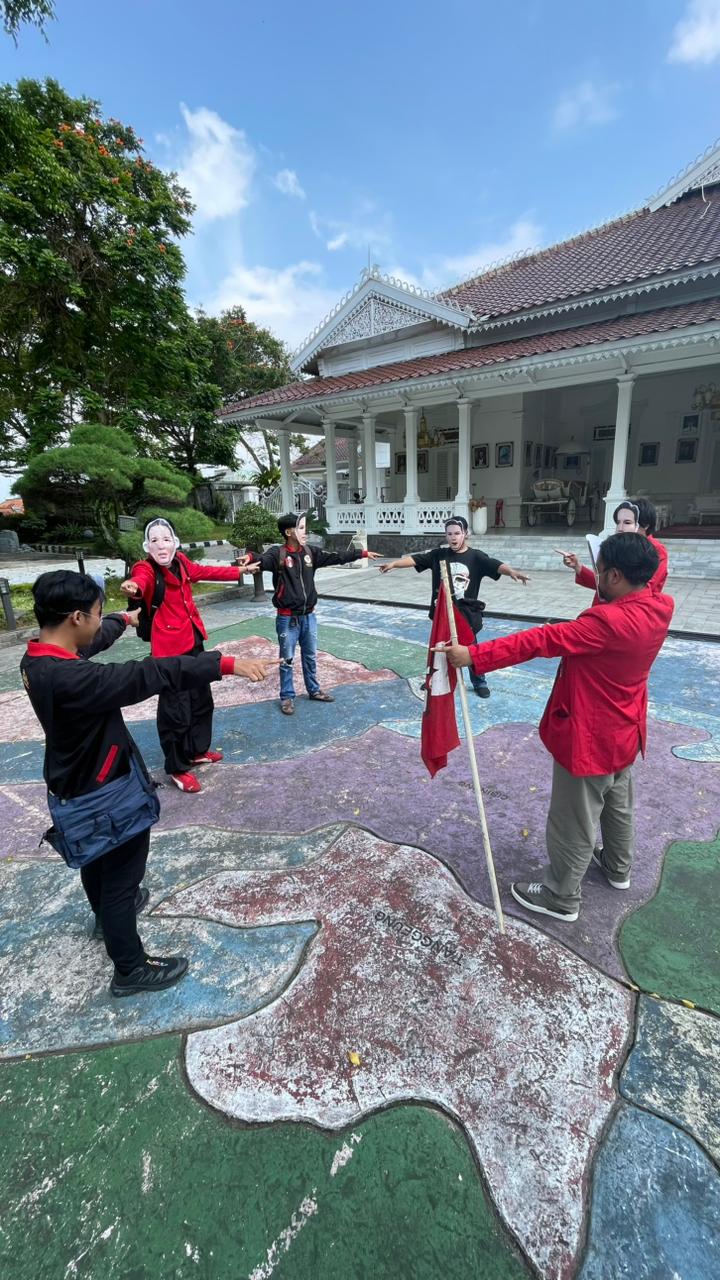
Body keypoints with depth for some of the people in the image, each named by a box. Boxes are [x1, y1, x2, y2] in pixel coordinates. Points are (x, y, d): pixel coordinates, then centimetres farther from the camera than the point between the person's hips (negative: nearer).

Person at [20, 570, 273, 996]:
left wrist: (125, 619, 35)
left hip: (79, 784, 10)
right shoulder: (67, 678, -35)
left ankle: (108, 913, 59)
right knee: (122, 873, 10)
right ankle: (131, 968, 30)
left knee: (96, 859, 32)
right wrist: (227, 663, -43)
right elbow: (148, 675, -42)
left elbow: (93, 641, 15)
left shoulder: (38, 659, -5)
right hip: (104, 794, -10)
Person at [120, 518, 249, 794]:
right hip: (170, 647, -8)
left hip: (192, 641, 8)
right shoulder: (146, 568, -16)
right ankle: (176, 768, 16)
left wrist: (237, 572, 34)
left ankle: (197, 751, 40)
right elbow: (142, 580, -40)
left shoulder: (180, 562, 4)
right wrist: (134, 586, -64)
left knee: (202, 700, 20)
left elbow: (204, 571, 23)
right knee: (176, 709, -3)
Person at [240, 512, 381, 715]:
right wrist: (250, 557, -54)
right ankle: (287, 697, 21)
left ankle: (314, 690, 35)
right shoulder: (277, 553, -12)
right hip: (287, 618, -5)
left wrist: (363, 553, 4)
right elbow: (262, 560, -31)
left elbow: (336, 557, 5)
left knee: (310, 656, 18)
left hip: (309, 616, 5)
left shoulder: (310, 552, 3)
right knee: (287, 659, 6)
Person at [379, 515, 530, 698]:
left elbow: (497, 565, -21)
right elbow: (415, 559, -9)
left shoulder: (476, 557, -7)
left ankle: (479, 683, 31)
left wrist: (512, 571, -41)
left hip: (466, 613, -2)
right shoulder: (439, 554, -2)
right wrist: (394, 563, -23)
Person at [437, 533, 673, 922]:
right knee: (618, 805, 30)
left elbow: (540, 641, -35)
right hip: (624, 732, 9)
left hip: (590, 738, -9)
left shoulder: (609, 622, -33)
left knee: (574, 822, 10)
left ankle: (561, 898, 29)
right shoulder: (660, 606, -7)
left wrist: (473, 655, -34)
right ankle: (617, 867, 53)